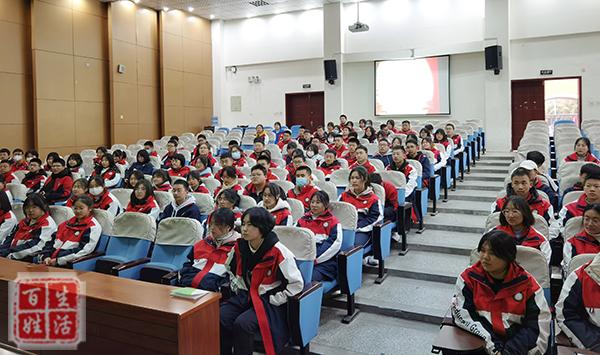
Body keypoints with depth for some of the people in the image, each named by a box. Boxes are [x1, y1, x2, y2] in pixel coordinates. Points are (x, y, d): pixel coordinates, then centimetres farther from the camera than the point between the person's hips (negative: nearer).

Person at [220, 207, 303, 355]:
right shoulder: (239, 247, -1)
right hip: (244, 296, 6)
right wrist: (237, 288, 7)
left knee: (242, 324, -29)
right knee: (219, 318, -19)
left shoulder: (278, 252, -19)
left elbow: (296, 284, -14)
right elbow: (229, 269, 21)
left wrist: (273, 300, -14)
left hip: (268, 302, -5)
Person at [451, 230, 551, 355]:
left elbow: (540, 324, -2)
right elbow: (463, 315, -7)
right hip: (480, 342, 0)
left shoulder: (526, 283, 0)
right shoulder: (469, 278, -2)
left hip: (517, 343, 0)